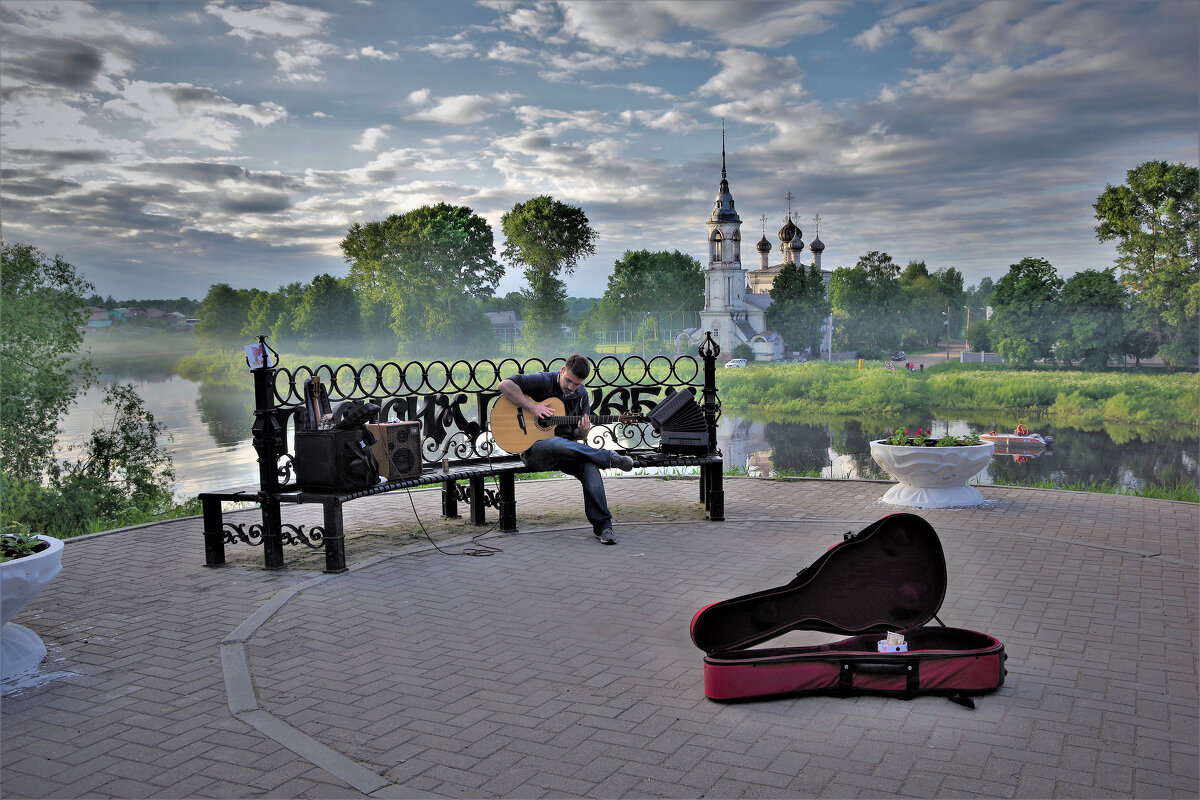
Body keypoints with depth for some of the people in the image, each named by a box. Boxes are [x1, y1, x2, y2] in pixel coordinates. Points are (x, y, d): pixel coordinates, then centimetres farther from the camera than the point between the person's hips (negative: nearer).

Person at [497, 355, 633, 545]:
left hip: (567, 450, 5)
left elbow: (579, 436, 15)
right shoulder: (544, 381, -7)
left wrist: (583, 431, -11)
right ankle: (609, 458, -22)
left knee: (589, 466, -28)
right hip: (534, 450, -4)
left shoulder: (581, 395, 9)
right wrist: (533, 407, -23)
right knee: (556, 443, -41)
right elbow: (505, 385, -19)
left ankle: (602, 525, -22)